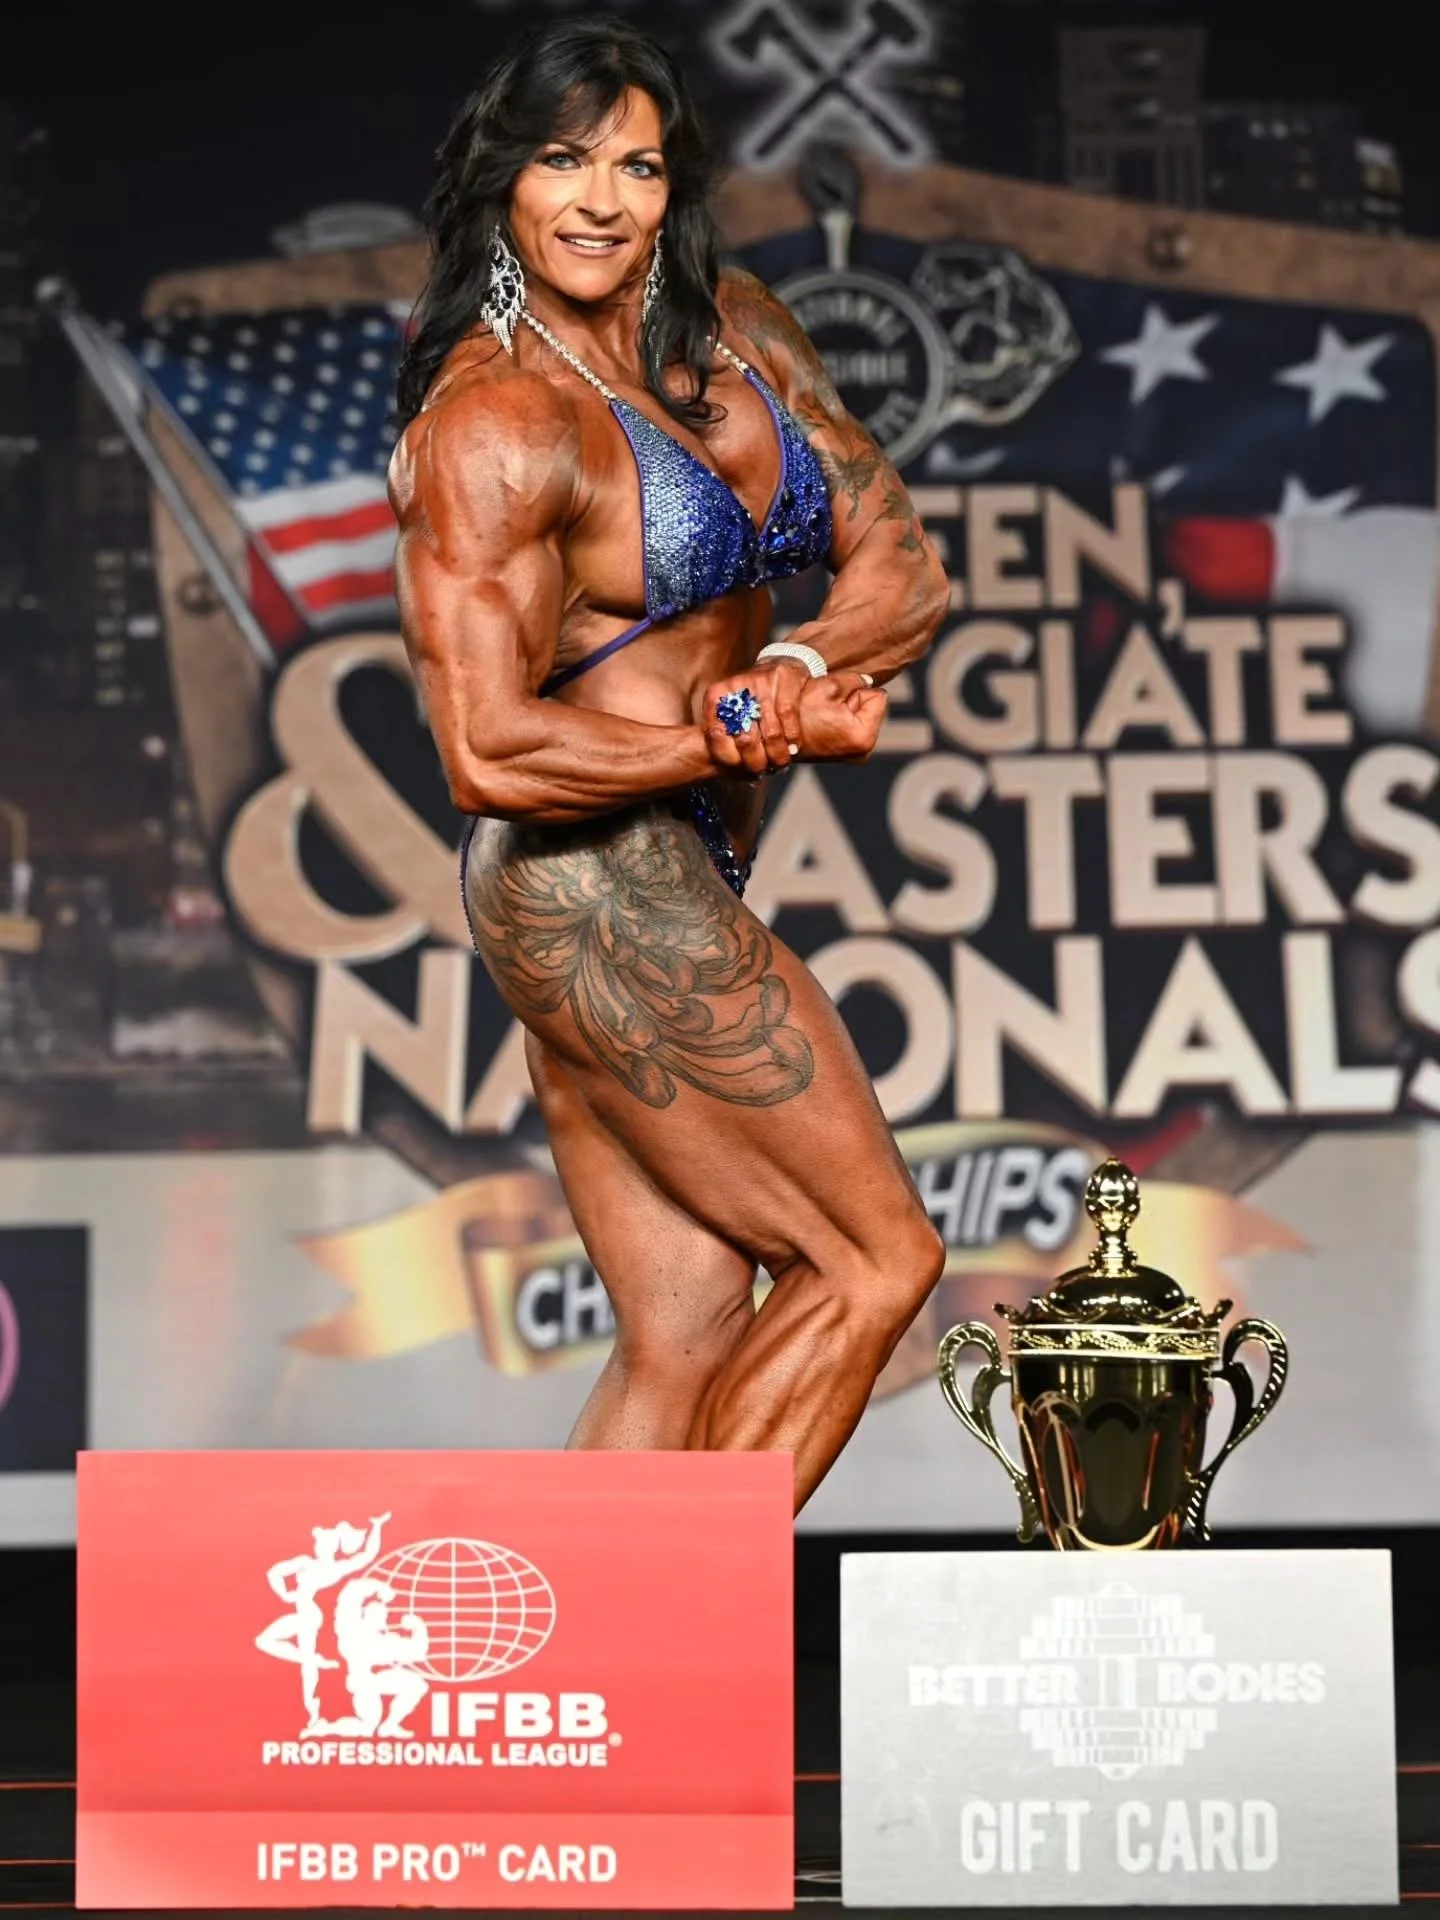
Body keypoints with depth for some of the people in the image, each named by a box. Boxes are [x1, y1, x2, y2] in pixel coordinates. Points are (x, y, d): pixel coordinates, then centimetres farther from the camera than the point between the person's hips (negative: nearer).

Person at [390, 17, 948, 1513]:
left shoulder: (733, 332, 9)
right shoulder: (493, 424, -16)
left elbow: (901, 564, 6)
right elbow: (487, 753, -23)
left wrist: (795, 667, -15)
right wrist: (743, 738, -17)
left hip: (677, 887, 8)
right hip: (598, 893, -8)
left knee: (685, 1334, 8)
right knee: (873, 1259, -3)